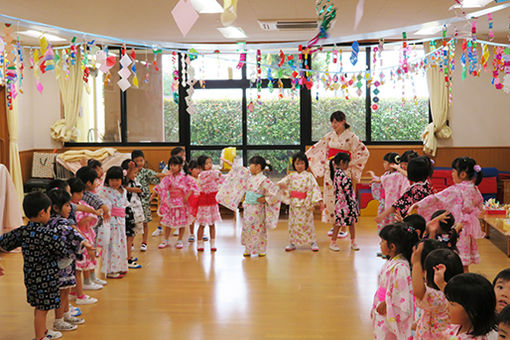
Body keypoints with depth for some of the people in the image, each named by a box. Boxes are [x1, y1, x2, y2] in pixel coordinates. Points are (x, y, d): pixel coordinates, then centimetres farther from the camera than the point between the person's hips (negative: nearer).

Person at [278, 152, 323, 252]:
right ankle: (292, 243, 17)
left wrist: (319, 200, -16)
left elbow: (315, 188, -7)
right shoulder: (291, 176, 7)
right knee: (293, 223, 8)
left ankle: (313, 242, 11)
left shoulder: (309, 176, -2)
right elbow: (283, 182, 4)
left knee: (307, 223, 0)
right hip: (294, 203, 3)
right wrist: (280, 184, -22)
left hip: (306, 204, -3)